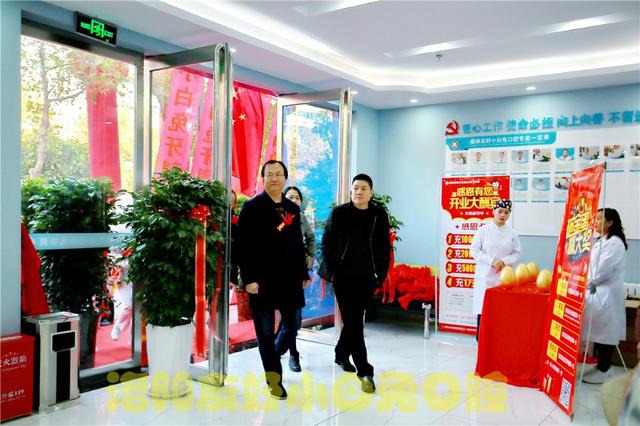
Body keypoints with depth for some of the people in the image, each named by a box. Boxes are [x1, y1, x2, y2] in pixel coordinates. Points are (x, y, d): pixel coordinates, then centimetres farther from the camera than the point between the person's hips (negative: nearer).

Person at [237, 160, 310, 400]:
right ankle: (274, 376, 19)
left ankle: (272, 359, 35)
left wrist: (303, 273, 13)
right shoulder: (252, 207, -3)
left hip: (289, 277, 5)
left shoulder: (293, 208, 13)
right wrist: (248, 278, -14)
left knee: (292, 325, 9)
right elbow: (244, 245, -9)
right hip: (262, 278, -4)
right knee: (266, 330, 4)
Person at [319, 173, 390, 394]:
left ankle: (341, 354, 37)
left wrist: (381, 274, 1)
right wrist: (330, 272, -4)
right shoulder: (339, 213, 0)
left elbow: (385, 248, 7)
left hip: (367, 277, 2)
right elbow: (326, 244, 1)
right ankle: (364, 371, -1)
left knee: (353, 319, 12)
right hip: (344, 276, -2)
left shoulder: (379, 216, 4)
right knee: (353, 321, -5)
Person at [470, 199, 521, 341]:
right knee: (483, 307, 0)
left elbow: (516, 253, 6)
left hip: (503, 276, 2)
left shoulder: (512, 233, 5)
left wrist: (503, 261, -12)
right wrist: (491, 261, -14)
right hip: (485, 275, -2)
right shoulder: (483, 230, -2)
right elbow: (474, 250, -4)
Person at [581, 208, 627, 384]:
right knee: (598, 332, 13)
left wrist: (583, 283, -11)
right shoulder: (601, 242, 15)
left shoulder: (615, 243, -14)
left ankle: (603, 371, 9)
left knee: (605, 333, 0)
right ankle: (600, 366, 23)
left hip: (607, 295, -9)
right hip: (597, 292, 9)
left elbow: (602, 270, -20)